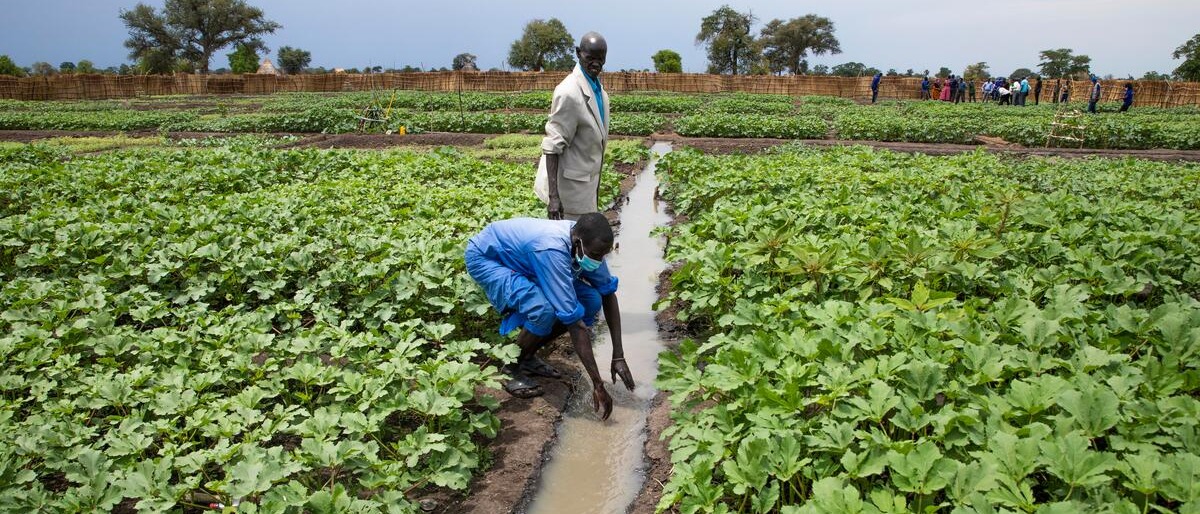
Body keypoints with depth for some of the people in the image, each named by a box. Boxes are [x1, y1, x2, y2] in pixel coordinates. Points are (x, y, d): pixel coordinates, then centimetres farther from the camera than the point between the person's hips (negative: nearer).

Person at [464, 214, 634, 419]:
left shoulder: (586, 243, -17)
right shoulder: (552, 250, -39)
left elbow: (608, 293, -6)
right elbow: (574, 321, -39)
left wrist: (618, 356, -11)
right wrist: (598, 384, -35)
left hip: (521, 261, 8)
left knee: (591, 300, -8)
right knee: (544, 310, -33)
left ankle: (528, 355, 8)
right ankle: (511, 368, -6)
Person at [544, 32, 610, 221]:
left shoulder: (597, 86, 6)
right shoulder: (569, 92, -21)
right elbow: (553, 146, -24)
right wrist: (553, 195, -28)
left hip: (589, 177, 9)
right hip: (574, 182, -9)